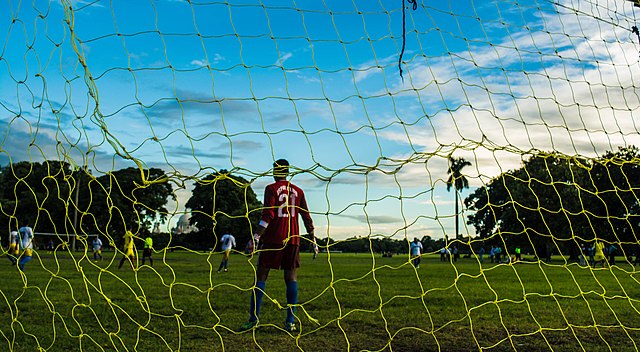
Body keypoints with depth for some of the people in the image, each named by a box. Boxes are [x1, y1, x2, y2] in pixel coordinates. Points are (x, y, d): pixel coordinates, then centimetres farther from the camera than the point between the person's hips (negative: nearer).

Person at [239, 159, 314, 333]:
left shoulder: (271, 189, -1)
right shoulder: (297, 191, 11)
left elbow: (268, 215, -12)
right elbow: (306, 217, 11)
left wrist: (256, 237, -14)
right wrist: (313, 240, 17)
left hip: (273, 239, -4)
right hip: (293, 239, 4)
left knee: (261, 276, 1)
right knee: (291, 277, 4)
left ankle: (253, 318, -3)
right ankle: (290, 322, 0)